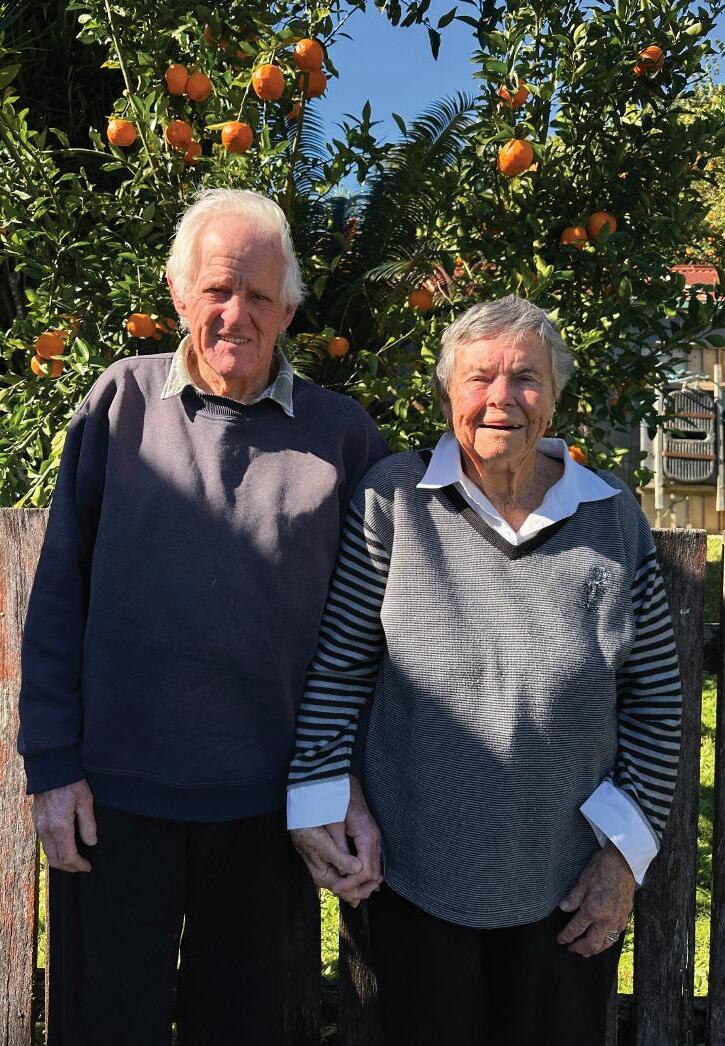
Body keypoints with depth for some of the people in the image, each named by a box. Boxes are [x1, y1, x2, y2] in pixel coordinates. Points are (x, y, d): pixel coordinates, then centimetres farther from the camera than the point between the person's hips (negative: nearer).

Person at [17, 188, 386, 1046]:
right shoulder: (121, 400, -1)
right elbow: (58, 593, 1)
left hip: (265, 800, 1)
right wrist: (52, 763, -2)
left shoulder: (342, 434, -1)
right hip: (114, 791, 0)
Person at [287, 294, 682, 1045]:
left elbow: (654, 695, 2)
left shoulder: (612, 517, -2)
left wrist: (627, 846, -1)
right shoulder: (394, 498, -8)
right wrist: (321, 793, -9)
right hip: (417, 877, -1)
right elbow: (337, 664, -4)